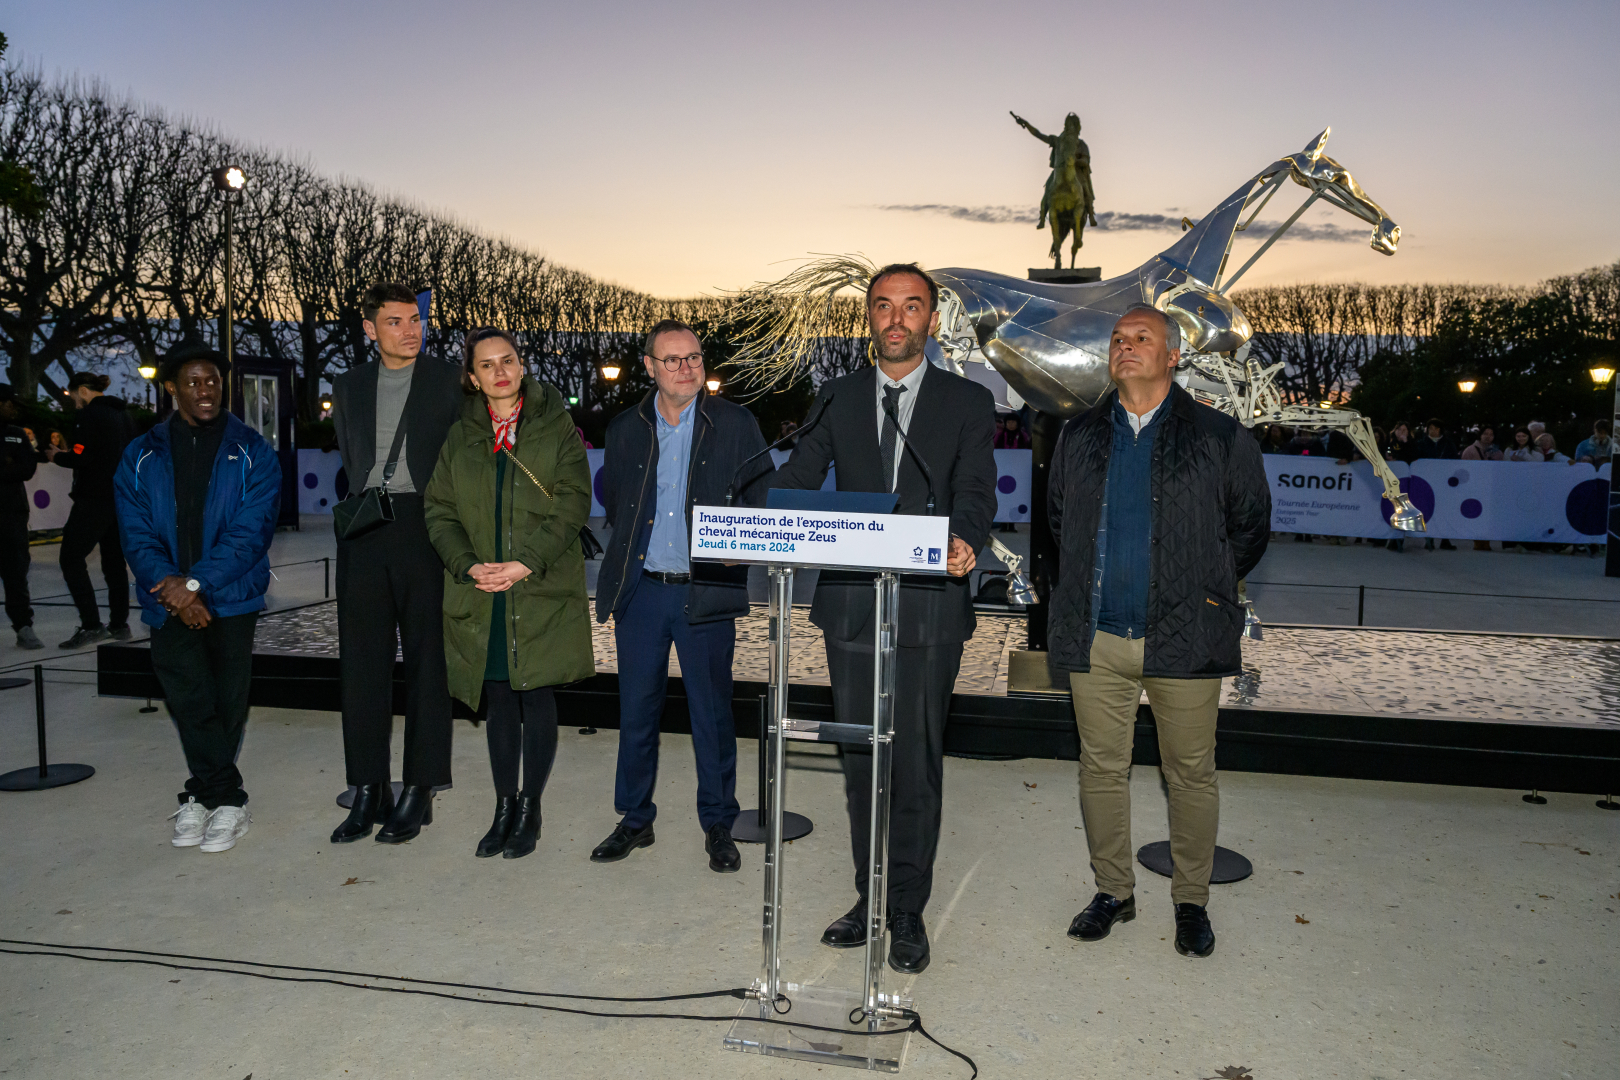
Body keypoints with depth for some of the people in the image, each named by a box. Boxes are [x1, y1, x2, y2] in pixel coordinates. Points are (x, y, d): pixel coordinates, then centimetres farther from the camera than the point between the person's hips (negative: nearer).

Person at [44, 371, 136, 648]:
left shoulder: (91, 414, -11)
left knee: (71, 558, -2)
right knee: (114, 561, 14)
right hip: (122, 498, 8)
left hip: (95, 499, -8)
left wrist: (57, 456, 2)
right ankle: (119, 623, 18)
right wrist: (68, 453, 21)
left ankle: (91, 625, -7)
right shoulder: (123, 414, 14)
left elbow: (81, 457, -17)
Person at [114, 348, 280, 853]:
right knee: (186, 693, -6)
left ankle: (204, 793, 20)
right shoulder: (142, 456, 9)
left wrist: (196, 582, -15)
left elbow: (251, 529, -7)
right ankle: (225, 798, 6)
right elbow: (136, 533, 2)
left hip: (231, 597, -1)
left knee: (227, 700, 4)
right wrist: (169, 584, -13)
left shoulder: (251, 452, 2)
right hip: (168, 599, 1)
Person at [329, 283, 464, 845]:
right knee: (362, 662, 6)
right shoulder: (349, 385, 15)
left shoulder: (450, 380, 3)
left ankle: (418, 792, 9)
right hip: (364, 531, 4)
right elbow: (350, 459, 20)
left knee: (427, 661, 1)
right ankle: (368, 792, 15)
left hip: (425, 529, -4)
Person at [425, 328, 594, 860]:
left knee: (537, 696, 2)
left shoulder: (556, 426, 2)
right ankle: (504, 807, 22)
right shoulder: (461, 437, 12)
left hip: (542, 590, -3)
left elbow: (573, 501, -6)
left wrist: (527, 562, -16)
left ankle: (529, 810, 17)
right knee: (497, 701, 8)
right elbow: (438, 509, 7)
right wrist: (468, 564, -10)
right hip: (480, 593, 3)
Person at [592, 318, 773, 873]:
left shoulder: (735, 424, 1)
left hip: (706, 592, -2)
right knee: (636, 711, 10)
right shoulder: (626, 429, 8)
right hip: (642, 592, 3)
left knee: (712, 714, 6)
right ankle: (635, 820, 27)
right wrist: (617, 581, 6)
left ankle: (718, 826, 21)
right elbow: (612, 501, 16)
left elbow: (764, 499, 3)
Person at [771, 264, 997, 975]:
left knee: (916, 763, 4)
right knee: (860, 760, 13)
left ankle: (909, 914, 20)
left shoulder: (968, 403, 5)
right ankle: (870, 898, 30)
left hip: (928, 608, -2)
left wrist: (964, 543, -29)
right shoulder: (836, 399, 11)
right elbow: (799, 477, 2)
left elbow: (975, 493, -6)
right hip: (850, 603, 3)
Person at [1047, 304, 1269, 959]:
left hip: (1182, 637, -2)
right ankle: (1113, 891, 26)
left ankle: (1191, 901, 25)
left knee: (1191, 774, 7)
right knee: (1101, 768, 9)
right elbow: (1058, 519, 22)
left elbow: (1251, 525, 9)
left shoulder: (1219, 437, 1)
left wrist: (1207, 589, 5)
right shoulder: (1079, 438, 10)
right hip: (1095, 636, 3)